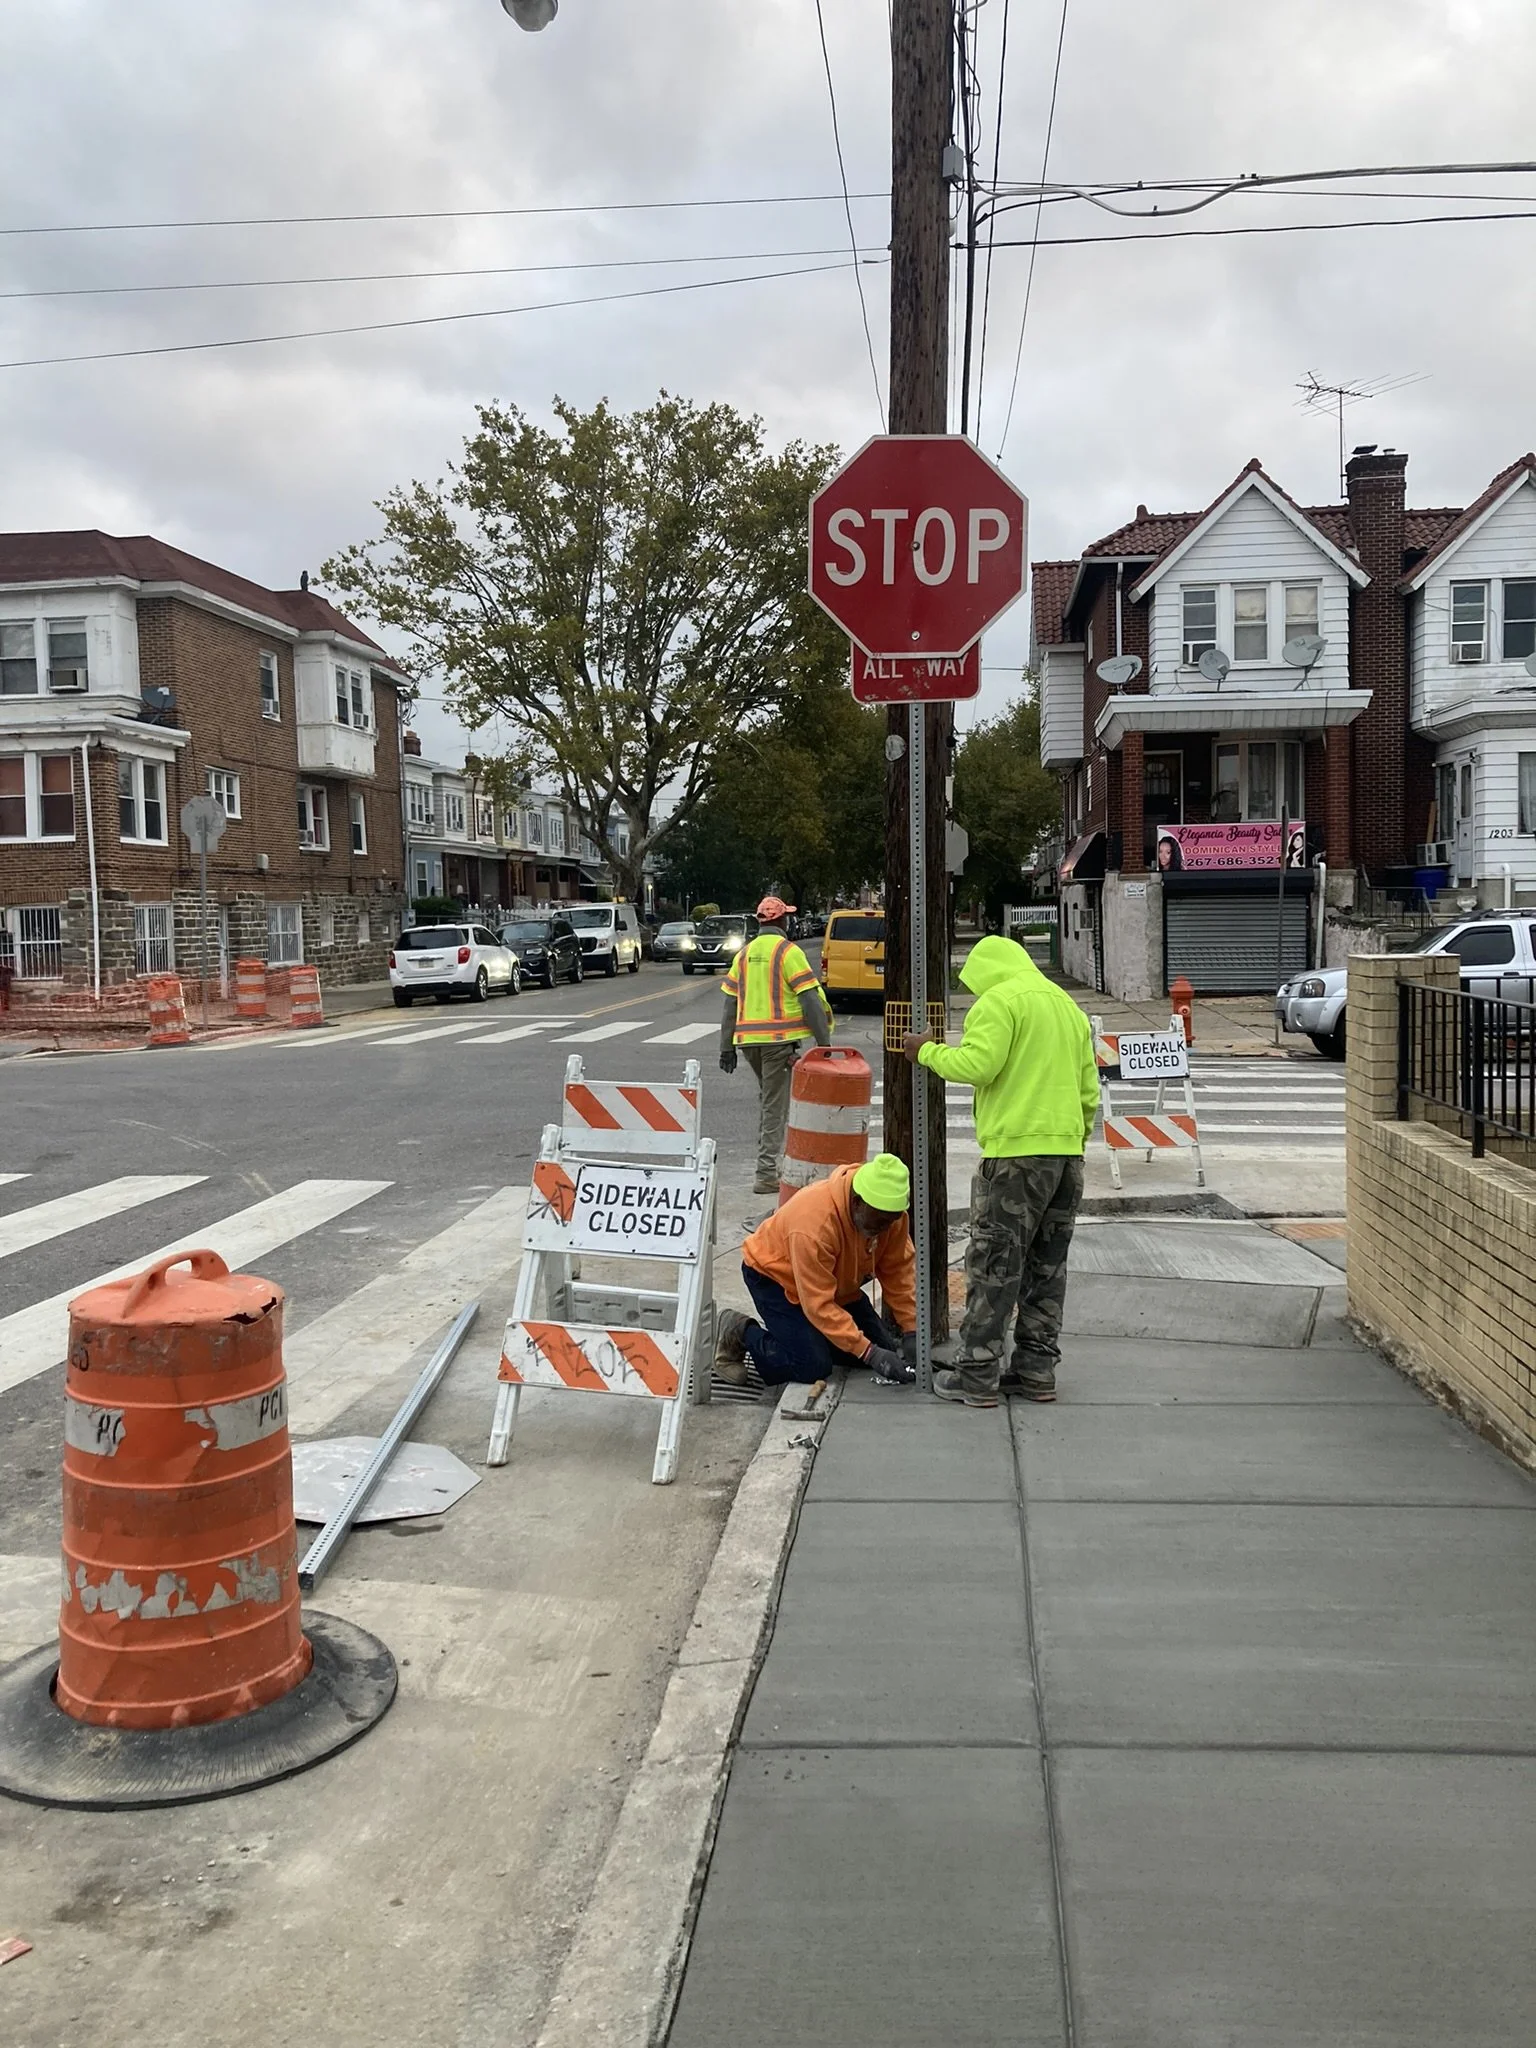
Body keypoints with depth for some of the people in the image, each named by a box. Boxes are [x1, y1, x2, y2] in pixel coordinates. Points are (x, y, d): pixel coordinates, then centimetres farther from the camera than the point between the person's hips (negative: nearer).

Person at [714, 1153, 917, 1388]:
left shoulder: (889, 1211, -21)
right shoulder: (815, 1221, -40)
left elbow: (899, 1270, -10)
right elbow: (819, 1304, -37)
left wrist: (911, 1332, -17)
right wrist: (869, 1352, -40)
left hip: (836, 1282, 7)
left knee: (884, 1350, -2)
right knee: (814, 1368, -21)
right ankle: (741, 1332, 1)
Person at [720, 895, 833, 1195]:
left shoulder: (744, 954, 12)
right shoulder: (788, 951, -6)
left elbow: (729, 1004, 12)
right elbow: (811, 1000, -12)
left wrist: (727, 1047, 15)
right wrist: (824, 1043, -8)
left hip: (749, 1040, 6)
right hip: (780, 1039, -6)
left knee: (768, 1097, 23)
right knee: (775, 1105, -2)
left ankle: (769, 1158, 25)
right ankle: (766, 1174, -3)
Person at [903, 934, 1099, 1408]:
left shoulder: (999, 1000, -5)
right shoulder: (1067, 1004, 21)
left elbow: (977, 1064, -18)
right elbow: (1089, 1089, 21)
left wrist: (927, 1051, -3)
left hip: (1017, 1151, -8)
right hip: (1068, 1154, 8)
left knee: (994, 1265, -3)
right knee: (1047, 1266, 13)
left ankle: (977, 1375, 0)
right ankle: (1036, 1369, 17)